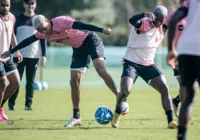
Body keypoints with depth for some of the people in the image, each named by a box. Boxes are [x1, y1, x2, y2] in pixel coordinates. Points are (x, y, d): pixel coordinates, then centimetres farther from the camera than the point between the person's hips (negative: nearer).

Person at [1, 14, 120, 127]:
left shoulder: (60, 22, -26)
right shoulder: (43, 34, -2)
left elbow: (80, 25, -36)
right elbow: (29, 41, 13)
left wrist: (101, 30, -45)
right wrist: (11, 51, 23)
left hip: (90, 40, -7)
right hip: (79, 48, 7)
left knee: (100, 69, -28)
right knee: (74, 82, 1)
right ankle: (76, 118, 7)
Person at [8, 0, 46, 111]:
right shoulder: (18, 19, 5)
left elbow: (43, 39, 7)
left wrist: (43, 55, 1)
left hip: (34, 56, 1)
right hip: (19, 55, -1)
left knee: (30, 81, 3)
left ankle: (28, 104, 7)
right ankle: (11, 104, 4)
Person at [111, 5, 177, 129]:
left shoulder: (161, 29, 5)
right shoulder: (144, 23, -18)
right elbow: (132, 21, -41)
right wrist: (144, 15, -59)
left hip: (148, 65, 6)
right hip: (132, 63, -6)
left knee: (165, 89, -8)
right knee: (125, 91, -21)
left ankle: (171, 121, -3)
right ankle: (117, 114, 9)